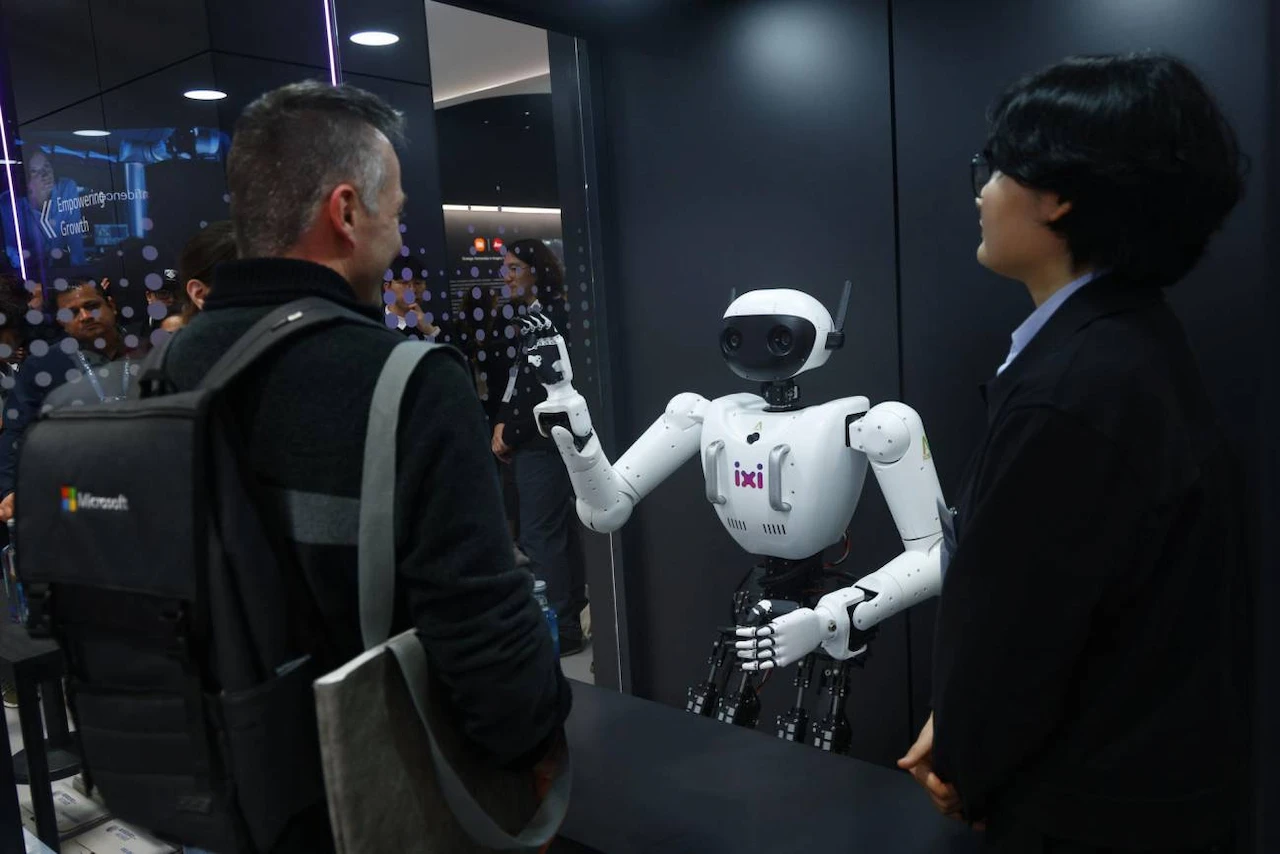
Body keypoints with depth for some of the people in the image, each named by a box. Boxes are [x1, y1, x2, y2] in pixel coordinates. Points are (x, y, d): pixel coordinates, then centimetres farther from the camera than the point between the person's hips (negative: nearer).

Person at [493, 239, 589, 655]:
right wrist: (503, 422, 4)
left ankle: (562, 631, 2)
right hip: (537, 442, 10)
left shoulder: (551, 318, -15)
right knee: (559, 531, 16)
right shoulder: (532, 317, 16)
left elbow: (542, 391, -20)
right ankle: (570, 613, 27)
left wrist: (510, 435, -12)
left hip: (543, 443, -10)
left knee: (539, 536, -6)